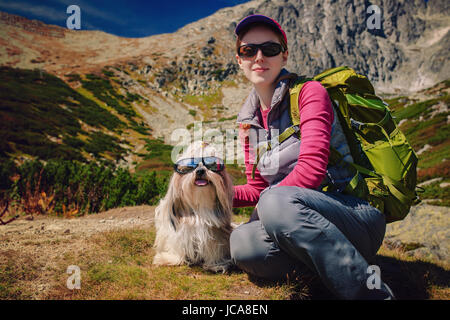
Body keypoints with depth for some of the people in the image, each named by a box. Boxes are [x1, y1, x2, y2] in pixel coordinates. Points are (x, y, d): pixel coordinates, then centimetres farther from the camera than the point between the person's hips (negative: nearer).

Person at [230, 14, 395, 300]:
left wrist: (267, 201, -13)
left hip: (359, 217, -5)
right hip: (302, 221, 5)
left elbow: (312, 169, -18)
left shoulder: (308, 92, -6)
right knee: (242, 244, -25)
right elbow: (256, 189, 15)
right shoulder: (250, 121, 13)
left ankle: (374, 290, -25)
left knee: (275, 202, -35)